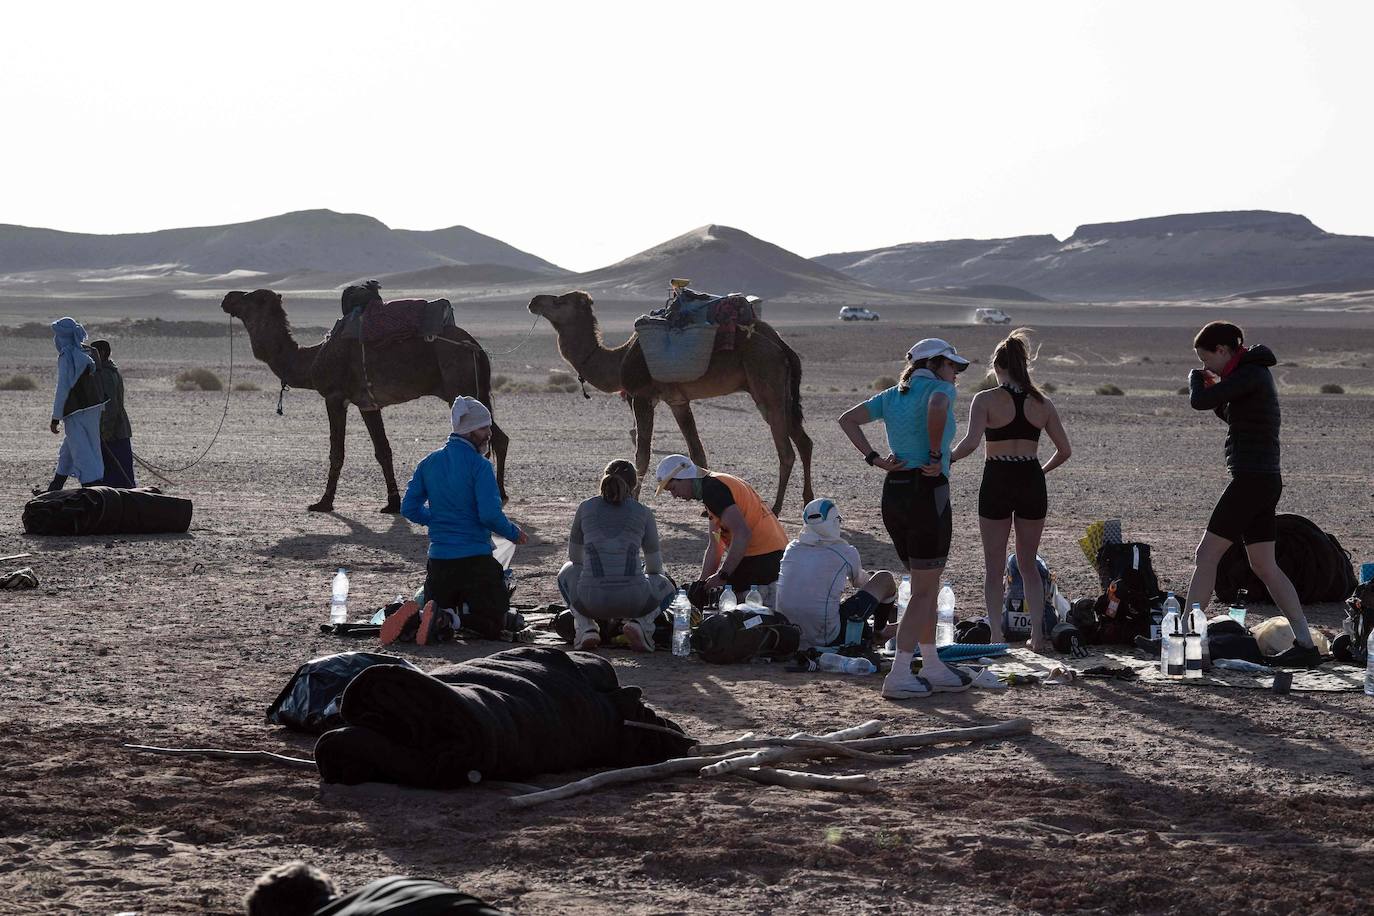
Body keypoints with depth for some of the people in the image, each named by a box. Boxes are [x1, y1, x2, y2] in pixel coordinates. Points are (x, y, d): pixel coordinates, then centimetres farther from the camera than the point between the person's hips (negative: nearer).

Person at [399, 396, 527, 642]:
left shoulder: (429, 463, 8)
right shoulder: (479, 466, -11)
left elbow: (409, 509, 11)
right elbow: (490, 515, -18)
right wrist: (514, 534, 2)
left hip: (438, 557, 5)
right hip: (475, 557, -5)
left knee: (434, 610, 19)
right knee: (493, 625, 2)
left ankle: (411, 620, -16)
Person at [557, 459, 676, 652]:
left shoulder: (586, 508, 11)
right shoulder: (643, 512, 9)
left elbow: (575, 556, 23)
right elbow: (655, 565, 19)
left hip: (590, 600, 1)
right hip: (634, 601, -1)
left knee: (568, 572, 35)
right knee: (667, 587, 34)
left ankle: (585, 626, 11)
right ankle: (640, 622, 3)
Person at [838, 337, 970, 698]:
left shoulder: (892, 395, 16)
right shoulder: (939, 388, -5)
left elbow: (847, 419, 9)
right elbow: (937, 408, -29)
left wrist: (874, 459, 3)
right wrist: (937, 455, -18)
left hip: (893, 493, 7)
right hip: (927, 492, -7)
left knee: (924, 585, 18)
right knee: (924, 590, -2)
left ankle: (933, 668, 24)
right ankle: (899, 676, -8)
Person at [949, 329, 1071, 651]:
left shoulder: (986, 400, -7)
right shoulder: (1042, 403, 4)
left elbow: (970, 443, -21)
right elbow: (1064, 450, 6)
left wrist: (947, 459, -6)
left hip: (996, 482, -3)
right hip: (1032, 483, 3)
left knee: (994, 567, 9)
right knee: (1028, 564, 16)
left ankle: (996, 635, 3)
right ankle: (1037, 633, 7)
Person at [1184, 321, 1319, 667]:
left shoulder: (1251, 374, -14)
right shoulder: (1253, 374, 17)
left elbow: (1199, 402, -20)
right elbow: (1232, 416, 32)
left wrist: (1195, 379, 1)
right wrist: (1213, 389, 15)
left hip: (1251, 479, -10)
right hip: (1264, 481, 10)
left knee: (1207, 553, -4)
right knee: (1265, 566, 8)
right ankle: (1305, 644, 5)